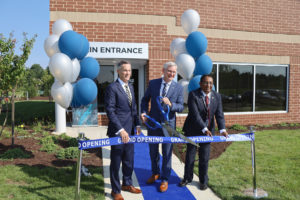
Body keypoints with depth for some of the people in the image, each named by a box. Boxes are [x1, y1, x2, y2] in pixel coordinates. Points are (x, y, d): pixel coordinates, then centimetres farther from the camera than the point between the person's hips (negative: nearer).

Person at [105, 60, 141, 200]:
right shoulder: (112, 88, -12)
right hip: (117, 131, -7)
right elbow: (110, 111, -17)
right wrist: (120, 130, -21)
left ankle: (127, 184, 37)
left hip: (129, 130, 7)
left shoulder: (130, 87, 13)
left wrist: (137, 124, 7)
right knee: (116, 161, 7)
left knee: (129, 160, 18)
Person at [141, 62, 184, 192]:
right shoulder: (153, 83, 0)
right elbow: (145, 99, 8)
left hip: (168, 124, -2)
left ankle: (165, 179, 24)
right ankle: (155, 173, 39)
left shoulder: (178, 88, -4)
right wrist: (144, 112, -8)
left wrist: (170, 104, -26)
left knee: (167, 153, 7)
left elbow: (181, 107, -6)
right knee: (153, 151, 16)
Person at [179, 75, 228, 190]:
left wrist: (222, 129, -24)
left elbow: (219, 115, -9)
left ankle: (203, 181, 27)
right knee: (190, 155, 11)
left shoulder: (217, 96, -2)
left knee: (204, 157, 9)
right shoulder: (193, 95, -16)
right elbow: (195, 114, -24)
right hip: (193, 130, -2)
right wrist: (204, 129, -32)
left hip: (208, 130, 3)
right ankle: (187, 178, 30)